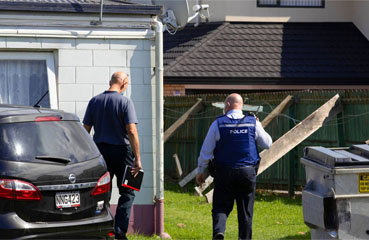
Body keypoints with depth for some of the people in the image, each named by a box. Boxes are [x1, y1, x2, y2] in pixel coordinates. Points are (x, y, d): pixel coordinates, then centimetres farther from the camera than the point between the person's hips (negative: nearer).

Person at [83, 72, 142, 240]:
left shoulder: (94, 101, 4)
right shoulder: (125, 102, -9)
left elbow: (86, 130, 5)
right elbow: (131, 131, -15)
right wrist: (137, 158, -14)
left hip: (100, 150, 4)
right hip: (121, 151, -4)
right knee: (127, 192, 6)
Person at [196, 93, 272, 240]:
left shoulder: (218, 123, -3)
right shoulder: (253, 123, 2)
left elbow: (206, 150, -1)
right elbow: (267, 143, 12)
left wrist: (200, 171, 9)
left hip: (224, 172, -1)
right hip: (248, 172, 1)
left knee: (221, 207, 3)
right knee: (246, 210, 9)